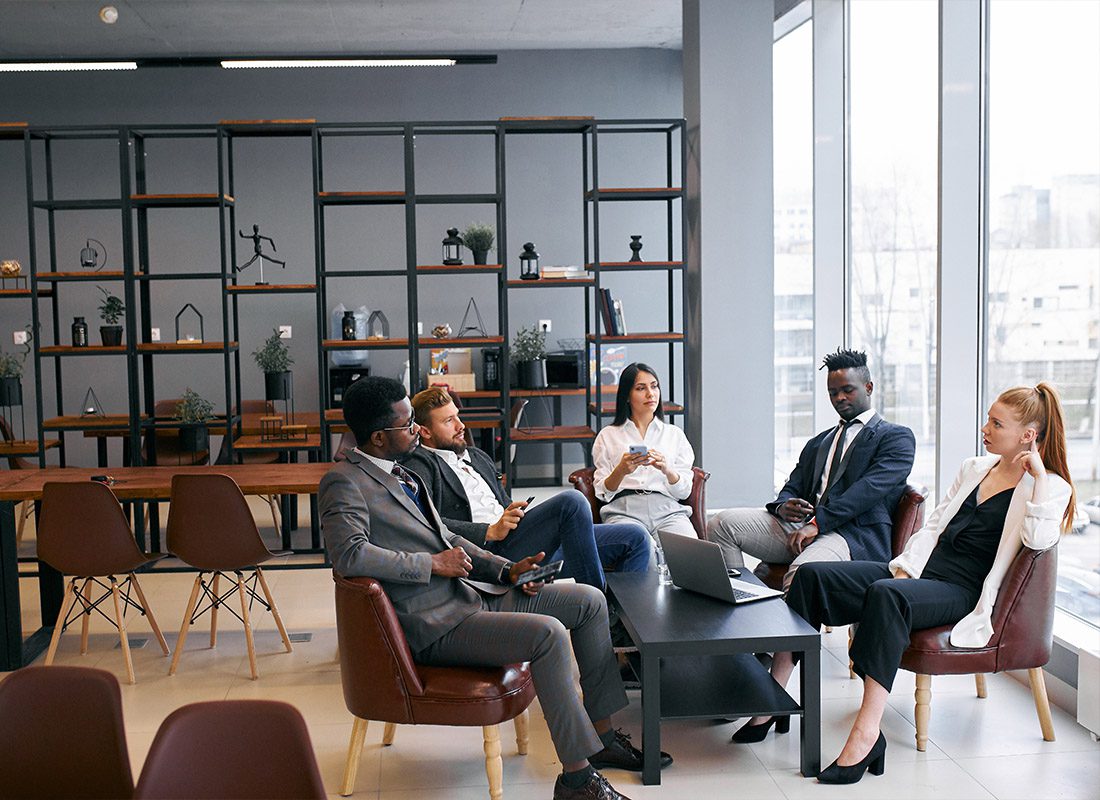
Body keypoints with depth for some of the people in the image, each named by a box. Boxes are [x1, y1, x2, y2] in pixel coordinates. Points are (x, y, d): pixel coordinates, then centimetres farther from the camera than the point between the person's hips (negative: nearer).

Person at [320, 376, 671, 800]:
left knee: (590, 601, 5)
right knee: (547, 634, -29)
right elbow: (349, 555, -30)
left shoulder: (397, 473, 16)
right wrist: (434, 564, -20)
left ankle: (601, 735, 14)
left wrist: (507, 570, 8)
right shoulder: (344, 483, -13)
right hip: (435, 623, -10)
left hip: (471, 591, 10)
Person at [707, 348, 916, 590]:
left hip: (854, 535, -7)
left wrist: (817, 522, -20)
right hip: (800, 525, 7)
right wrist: (783, 506, -7)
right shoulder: (817, 443, 30)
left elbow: (869, 488, -9)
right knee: (722, 523, -15)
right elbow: (792, 487, 21)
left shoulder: (897, 437, 8)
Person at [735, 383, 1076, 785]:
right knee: (813, 575, -14)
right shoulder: (975, 468, 21)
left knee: (885, 596, -40)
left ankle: (867, 733, -40)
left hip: (961, 593, -7)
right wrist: (905, 568, 3)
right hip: (919, 572, 7)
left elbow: (1039, 540, -21)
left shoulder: (1050, 487, 0)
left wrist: (1038, 473, -16)